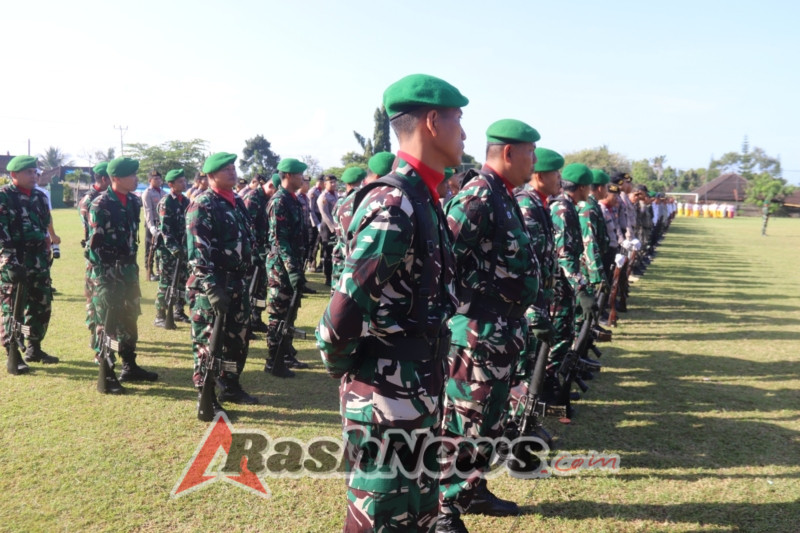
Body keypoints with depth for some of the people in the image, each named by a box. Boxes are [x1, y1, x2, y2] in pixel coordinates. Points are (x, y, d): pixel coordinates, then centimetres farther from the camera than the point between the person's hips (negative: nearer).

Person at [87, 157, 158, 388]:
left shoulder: (134, 201, 6)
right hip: (107, 272, -7)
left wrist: (132, 264, 15)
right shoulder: (100, 205, -15)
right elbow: (95, 244, -15)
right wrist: (105, 273, -16)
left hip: (128, 268, 7)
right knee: (108, 323, -1)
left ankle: (130, 367, 27)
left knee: (130, 319, 15)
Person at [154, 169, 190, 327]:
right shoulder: (166, 202, -10)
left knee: (182, 280, 11)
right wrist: (174, 248, -25)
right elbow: (165, 229, -17)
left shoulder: (186, 201, 11)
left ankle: (178, 312, 24)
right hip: (168, 249, -7)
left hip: (182, 247, 7)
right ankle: (160, 317, 3)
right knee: (166, 282, -4)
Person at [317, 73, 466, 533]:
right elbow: (344, 313, -26)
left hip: (419, 394, 9)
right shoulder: (393, 205, -23)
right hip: (388, 400, -9)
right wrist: (342, 368, -8)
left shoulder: (423, 200, 8)